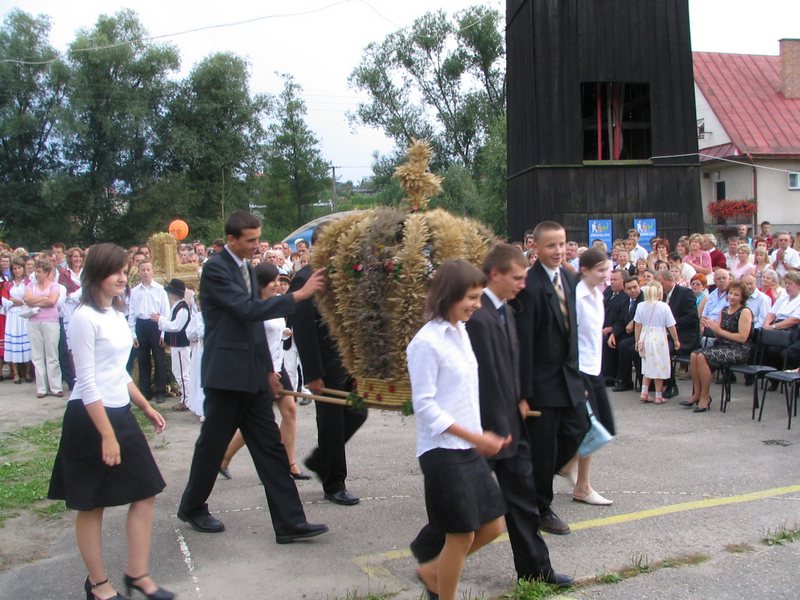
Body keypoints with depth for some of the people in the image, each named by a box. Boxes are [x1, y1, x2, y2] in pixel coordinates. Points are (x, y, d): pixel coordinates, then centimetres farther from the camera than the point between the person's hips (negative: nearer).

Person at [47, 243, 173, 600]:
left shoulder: (115, 313, 10)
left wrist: (146, 407, 18)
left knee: (145, 492, 9)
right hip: (90, 418, -9)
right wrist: (107, 436, -20)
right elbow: (87, 383, -19)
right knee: (92, 505, 6)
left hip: (120, 414, 9)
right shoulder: (84, 317, -16)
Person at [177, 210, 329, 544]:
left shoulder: (246, 268, 13)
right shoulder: (215, 268, -13)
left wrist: (268, 370, 17)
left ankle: (289, 522, 5)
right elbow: (248, 309, -25)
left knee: (271, 448, 3)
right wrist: (299, 295, -24)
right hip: (226, 375, -8)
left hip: (252, 375, 8)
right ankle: (192, 508, 31)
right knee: (212, 444, 9)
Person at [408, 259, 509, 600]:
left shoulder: (460, 331, 8)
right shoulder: (426, 342, -17)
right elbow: (424, 405, -18)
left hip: (470, 448, 8)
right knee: (461, 534, 3)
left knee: (492, 525, 13)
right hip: (443, 450, -8)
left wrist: (480, 437, 11)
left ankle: (432, 572, 32)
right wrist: (475, 437, -19)